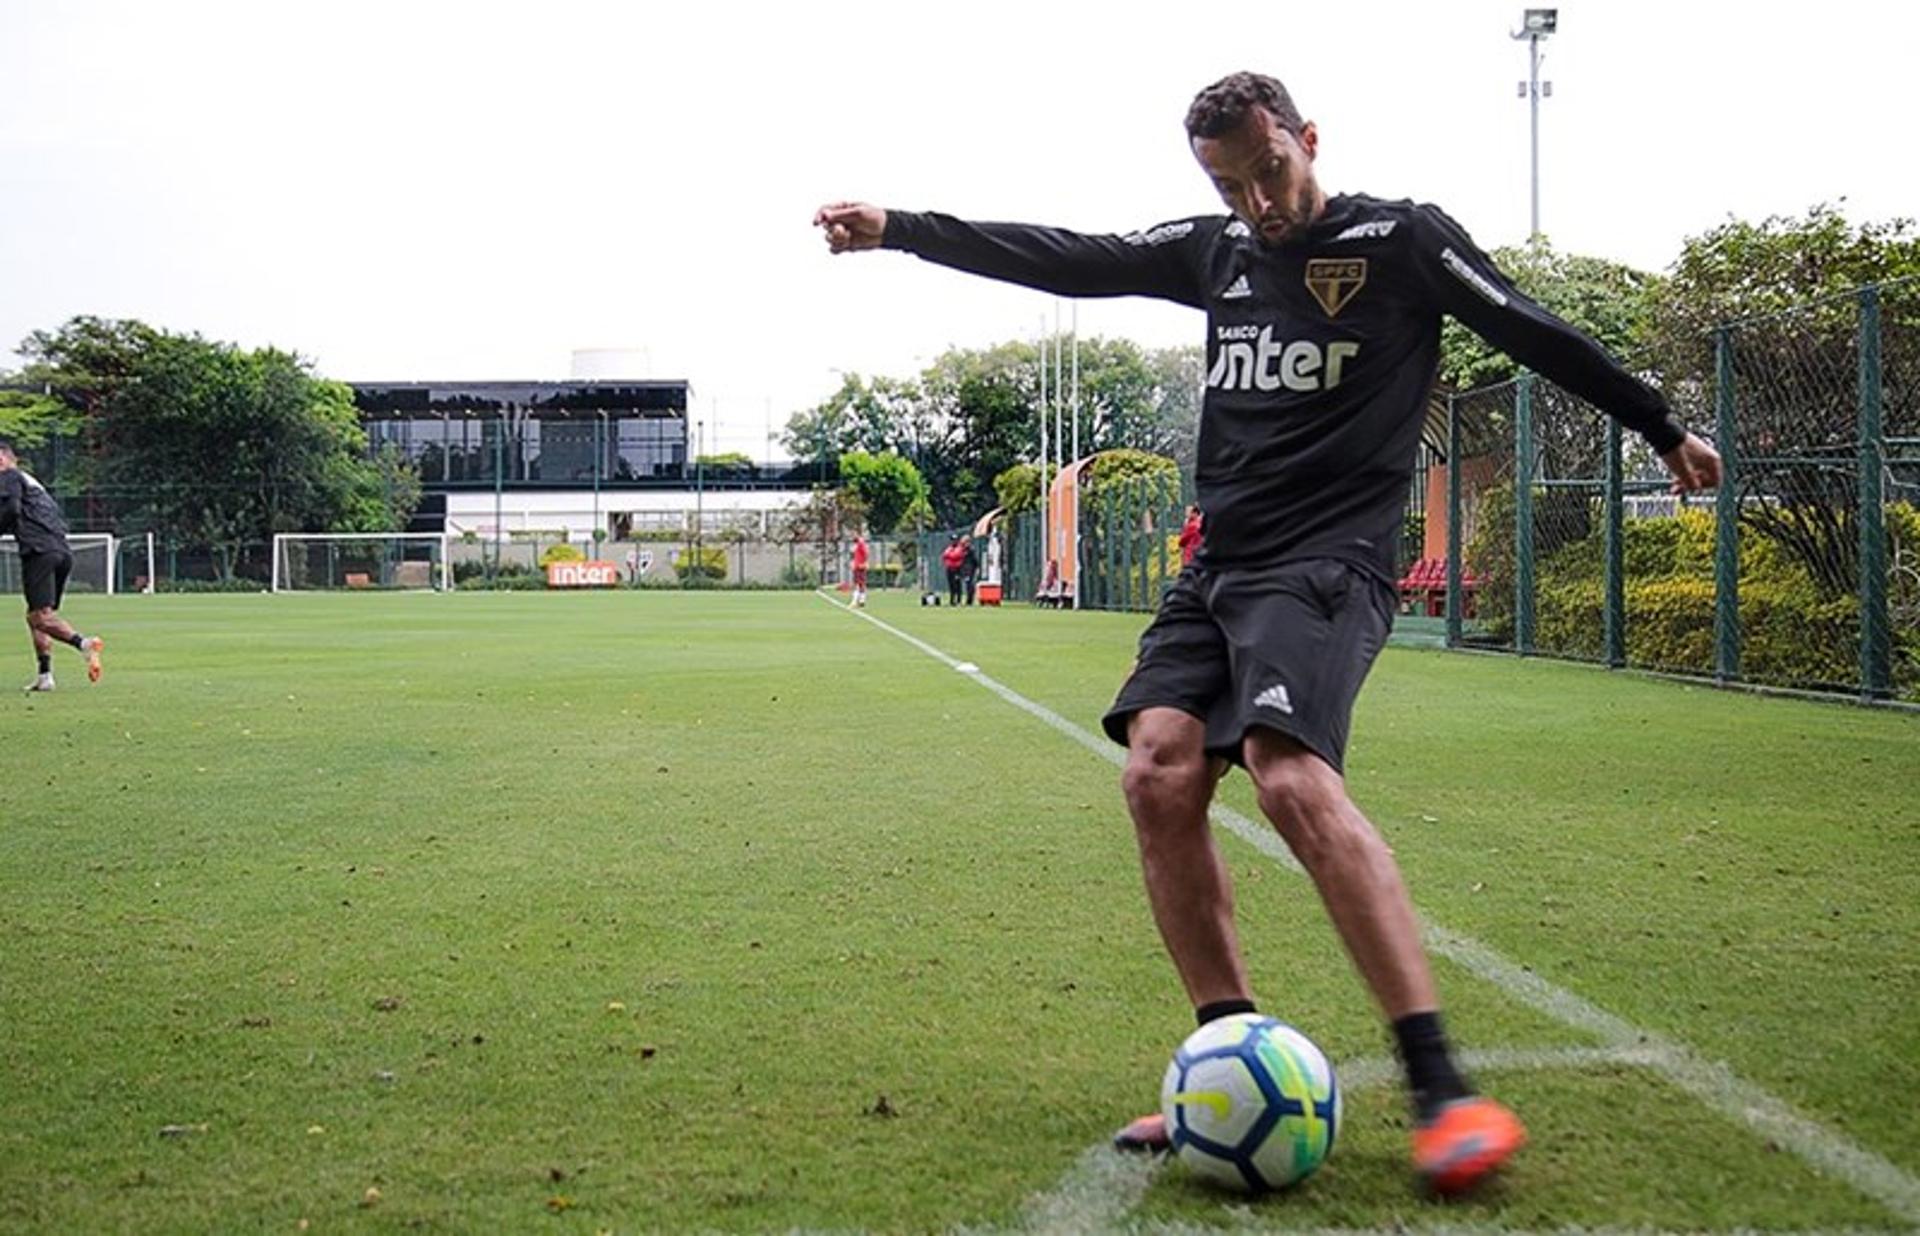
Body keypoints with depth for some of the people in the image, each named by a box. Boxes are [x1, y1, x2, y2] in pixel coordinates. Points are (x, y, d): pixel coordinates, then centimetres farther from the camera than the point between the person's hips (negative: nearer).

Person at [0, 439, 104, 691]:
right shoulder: (34, 483, 32)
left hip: (39, 551, -8)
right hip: (63, 552, 8)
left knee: (40, 616, -14)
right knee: (35, 616, 16)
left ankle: (84, 643, -36)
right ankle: (45, 675, 8)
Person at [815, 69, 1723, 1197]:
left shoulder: (1402, 239, 2)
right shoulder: (1214, 250, 16)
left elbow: (1535, 333, 7)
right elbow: (1064, 260, 16)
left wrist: (1665, 430, 15)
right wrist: (895, 228, 12)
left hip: (1329, 563, -6)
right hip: (1219, 562, 6)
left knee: (1292, 777, -27)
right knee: (1159, 773, -12)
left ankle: (1440, 1085, -26)